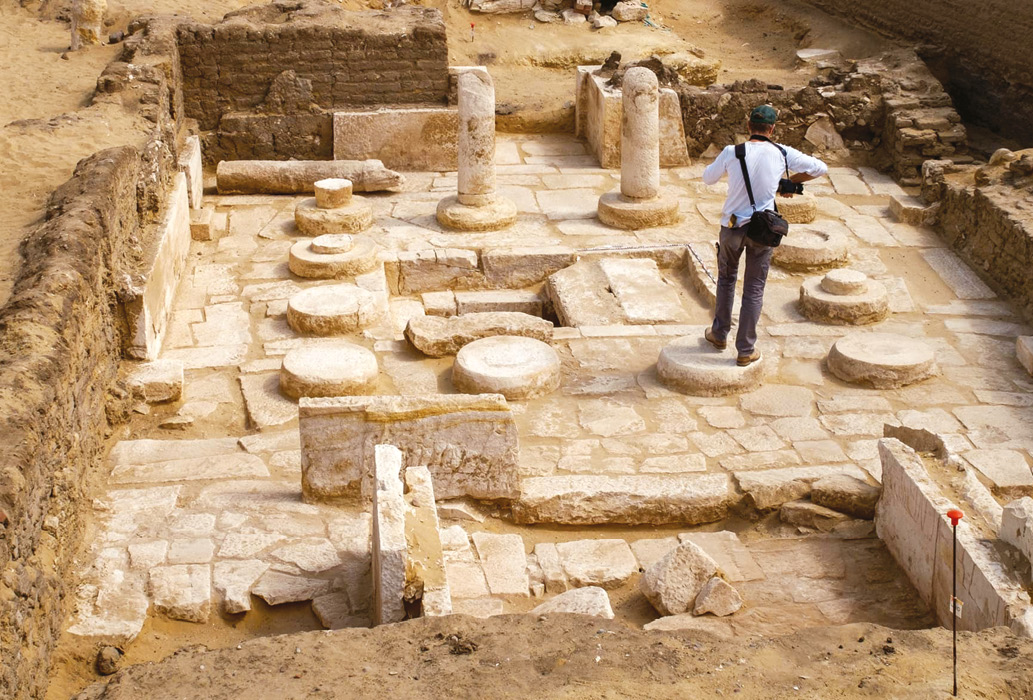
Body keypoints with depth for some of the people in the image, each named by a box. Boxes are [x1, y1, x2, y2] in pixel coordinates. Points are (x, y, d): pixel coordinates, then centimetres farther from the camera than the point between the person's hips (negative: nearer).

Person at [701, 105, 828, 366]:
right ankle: (746, 350, 12)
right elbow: (820, 168, 1)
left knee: (726, 278, 23)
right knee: (754, 289, 8)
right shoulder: (782, 154, -7)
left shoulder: (732, 153, -10)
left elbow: (708, 177, 7)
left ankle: (720, 334, 33)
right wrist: (791, 181, 14)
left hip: (732, 226, 0)